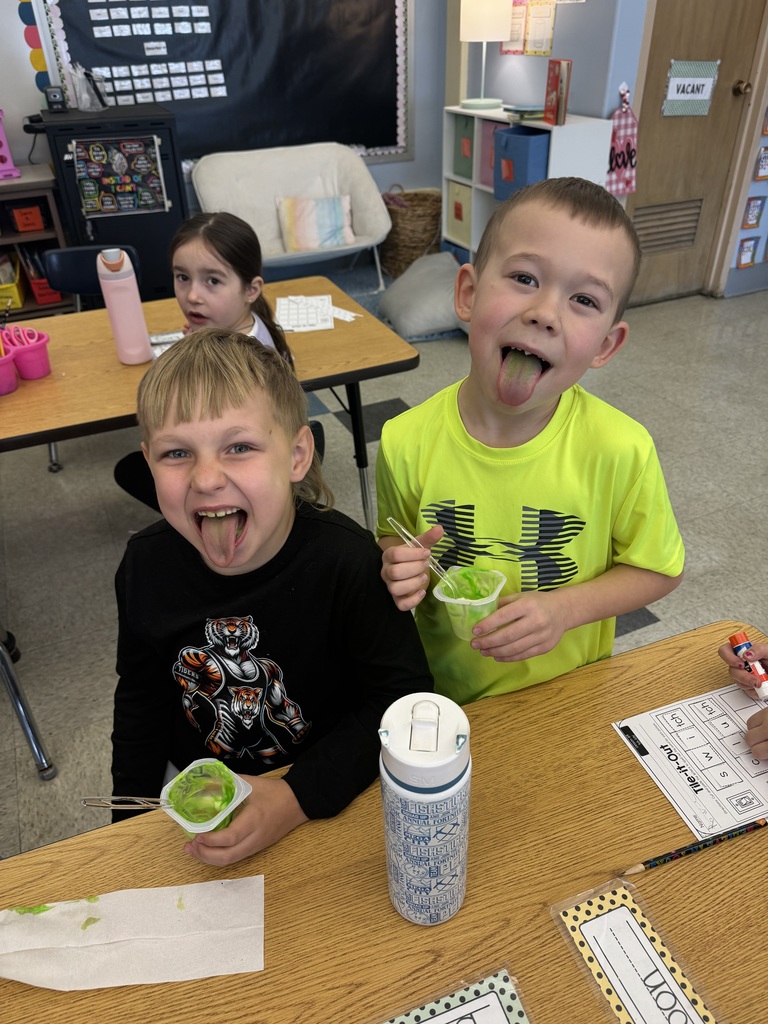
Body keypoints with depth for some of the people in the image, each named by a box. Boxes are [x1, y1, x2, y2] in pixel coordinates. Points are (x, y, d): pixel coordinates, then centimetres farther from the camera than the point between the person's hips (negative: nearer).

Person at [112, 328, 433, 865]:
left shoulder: (345, 560, -28)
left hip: (325, 799, -2)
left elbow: (405, 697, -22)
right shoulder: (148, 564, -14)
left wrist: (299, 798, -28)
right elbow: (141, 700, 2)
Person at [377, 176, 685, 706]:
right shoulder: (408, 444, -22)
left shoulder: (620, 450, -23)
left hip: (570, 694, 1)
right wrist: (400, 568, -24)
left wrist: (566, 608, -22)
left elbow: (659, 569, -7)